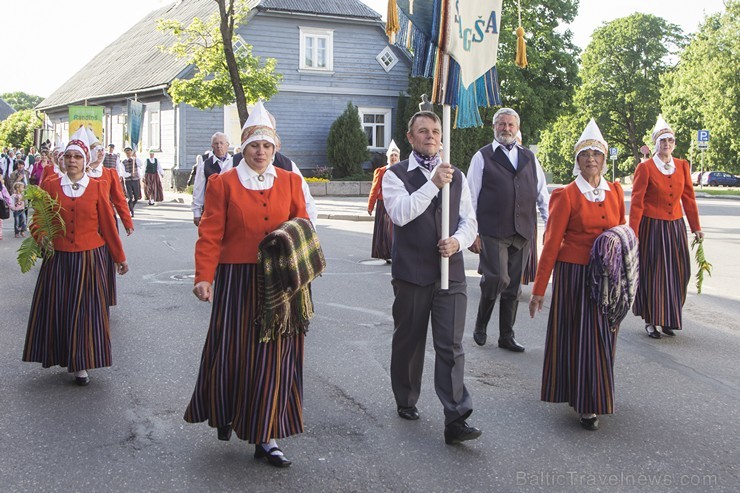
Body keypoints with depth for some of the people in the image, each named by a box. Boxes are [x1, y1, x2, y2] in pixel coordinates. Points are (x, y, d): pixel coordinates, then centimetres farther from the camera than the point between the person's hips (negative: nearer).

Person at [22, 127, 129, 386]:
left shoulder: (96, 188, 1)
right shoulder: (50, 185, 3)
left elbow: (108, 226, 4)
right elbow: (39, 219, 4)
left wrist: (120, 257, 7)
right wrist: (40, 235, -18)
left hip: (89, 259, -1)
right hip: (58, 258, 1)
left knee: (85, 309, 2)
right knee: (55, 307, 5)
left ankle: (81, 364, 12)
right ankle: (59, 354, 25)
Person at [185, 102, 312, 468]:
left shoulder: (290, 182, 9)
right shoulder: (223, 183, 1)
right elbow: (210, 235, -4)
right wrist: (204, 277, -14)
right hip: (237, 282, -2)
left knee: (274, 356, 2)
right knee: (231, 351, 4)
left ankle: (265, 437, 12)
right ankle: (223, 412, 34)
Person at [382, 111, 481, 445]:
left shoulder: (456, 176, 12)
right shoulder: (396, 175, -1)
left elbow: (469, 220, 11)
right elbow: (400, 213, -18)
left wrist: (458, 241, -10)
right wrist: (433, 184, -23)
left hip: (450, 272, 2)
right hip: (411, 273, -2)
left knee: (451, 346, -5)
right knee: (408, 342, 12)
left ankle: (456, 420, -5)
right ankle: (406, 402, 33)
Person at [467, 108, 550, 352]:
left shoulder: (529, 157, 15)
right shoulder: (482, 157, 2)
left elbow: (542, 193, 17)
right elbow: (471, 197, -1)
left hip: (523, 232, 4)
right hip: (492, 232, -4)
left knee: (514, 286, 9)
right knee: (497, 279, -14)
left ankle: (506, 336, 20)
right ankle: (480, 326, 10)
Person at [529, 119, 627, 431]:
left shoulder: (616, 192, 7)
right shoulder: (567, 195, -7)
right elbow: (551, 242, -7)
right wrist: (539, 289, -8)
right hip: (574, 275, -4)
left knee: (603, 337, 10)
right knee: (578, 336, 1)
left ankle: (593, 398, 27)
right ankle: (585, 404, 12)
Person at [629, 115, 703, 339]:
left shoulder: (683, 166, 7)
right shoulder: (645, 167, -7)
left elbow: (688, 198, 11)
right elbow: (637, 203, -9)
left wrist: (696, 227, 9)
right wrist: (633, 233, -13)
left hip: (675, 226, 5)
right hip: (651, 227, -4)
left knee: (677, 273, 5)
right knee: (652, 273, 0)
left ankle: (668, 319, 18)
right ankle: (650, 321, 12)